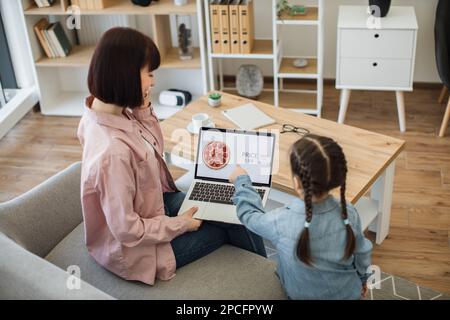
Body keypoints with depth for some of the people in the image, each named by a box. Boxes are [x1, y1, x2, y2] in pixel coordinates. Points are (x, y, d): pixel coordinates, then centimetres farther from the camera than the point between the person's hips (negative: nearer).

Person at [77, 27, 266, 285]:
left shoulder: (108, 112, -11)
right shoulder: (113, 151, -39)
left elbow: (154, 149, 6)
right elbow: (127, 230, -29)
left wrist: (143, 109, -11)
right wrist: (181, 224, -14)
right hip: (137, 248, -8)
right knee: (236, 224, 7)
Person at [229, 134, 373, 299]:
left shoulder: (280, 222, -34)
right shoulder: (349, 213, -27)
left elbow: (249, 214, -11)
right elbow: (361, 253, -7)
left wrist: (241, 181, 7)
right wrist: (362, 279, 15)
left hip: (303, 295, -1)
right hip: (350, 292, 1)